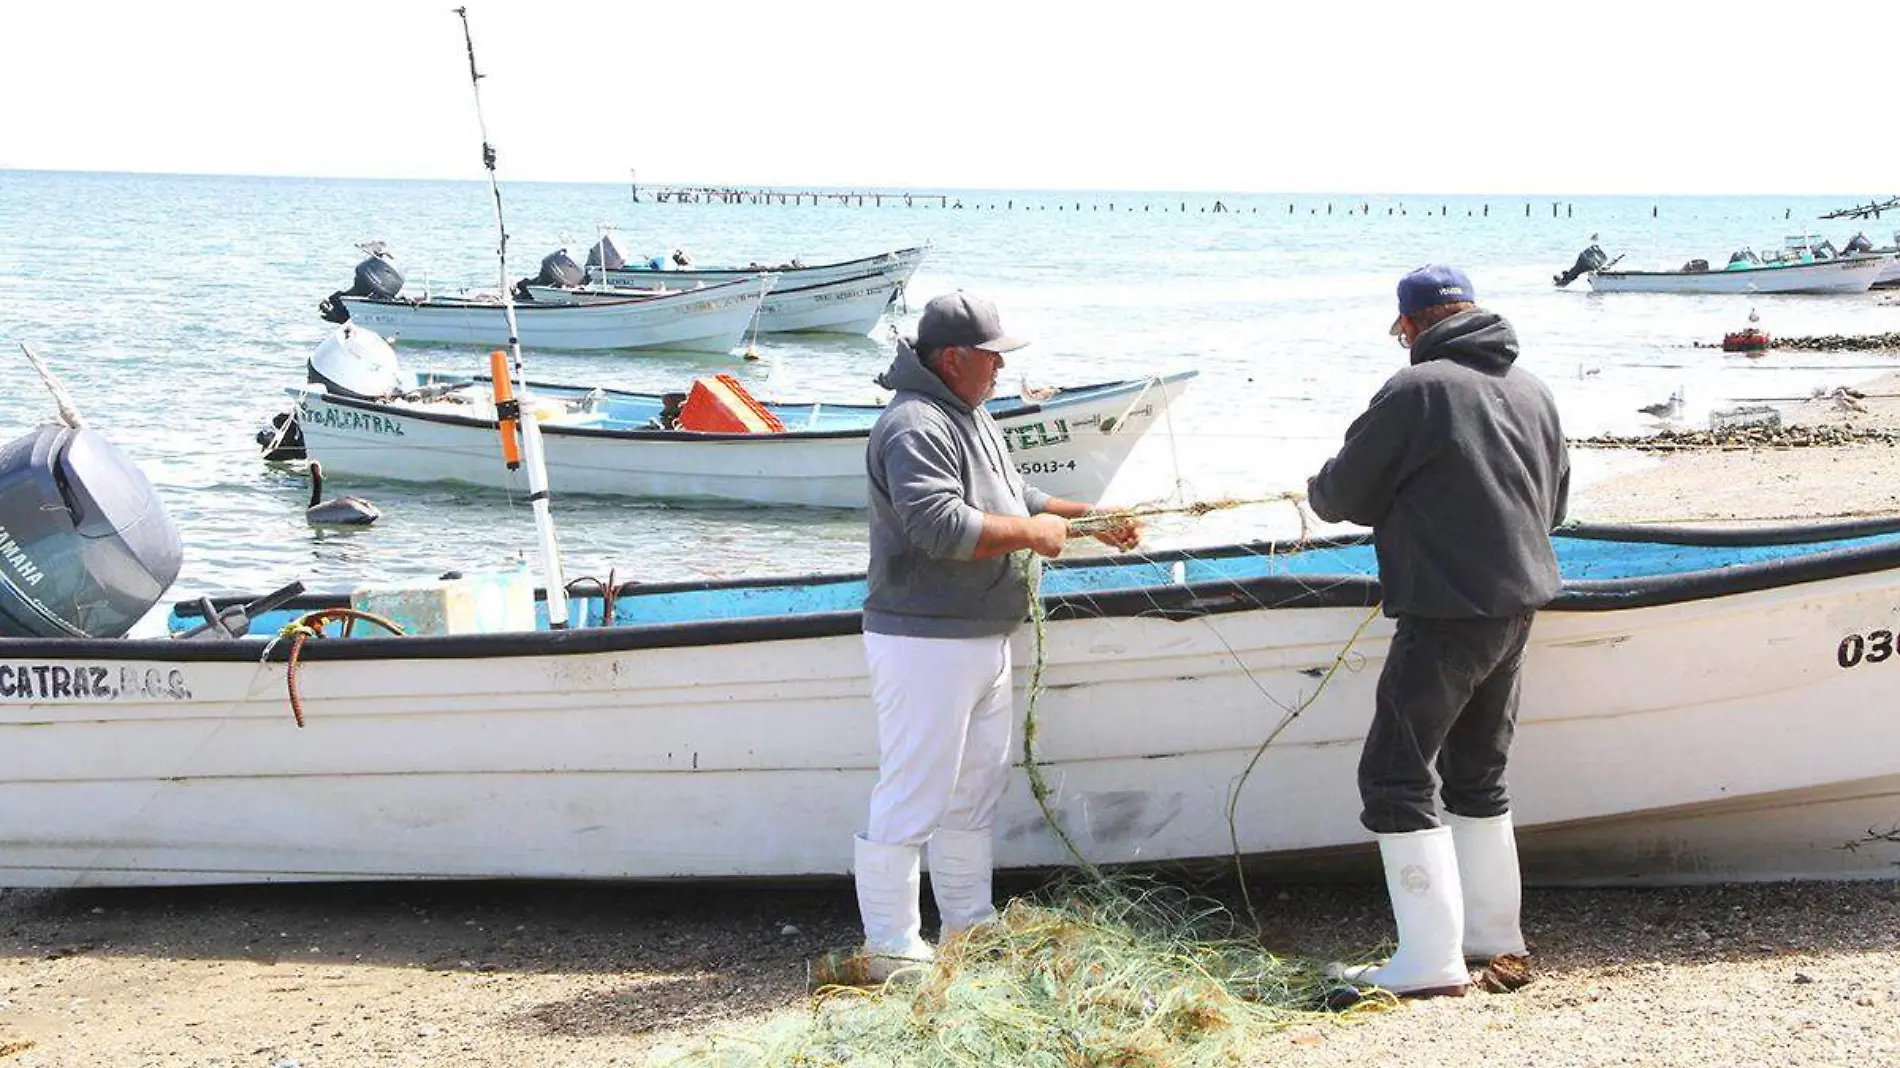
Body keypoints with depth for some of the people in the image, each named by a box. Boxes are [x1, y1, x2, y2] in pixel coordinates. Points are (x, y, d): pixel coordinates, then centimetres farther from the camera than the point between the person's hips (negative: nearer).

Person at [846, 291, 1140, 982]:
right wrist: (1032, 533, -17)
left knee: (975, 793, 18)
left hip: (983, 640, 11)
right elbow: (940, 526, -28)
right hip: (925, 640, -11)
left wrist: (1093, 521, 19)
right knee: (911, 799, -6)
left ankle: (970, 927, 30)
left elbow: (1015, 501, 28)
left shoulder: (971, 419, 17)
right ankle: (891, 949, 2)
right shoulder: (914, 427, -18)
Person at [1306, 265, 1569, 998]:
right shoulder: (1532, 391, 10)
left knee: (1395, 779, -3)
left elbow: (1343, 496, -6)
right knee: (1478, 774, 20)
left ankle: (1431, 965, -5)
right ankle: (1498, 942, 26)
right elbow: (1554, 503, 20)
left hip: (1446, 614, -8)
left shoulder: (1415, 392, -13)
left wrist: (1318, 490, 16)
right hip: (1518, 606, 8)